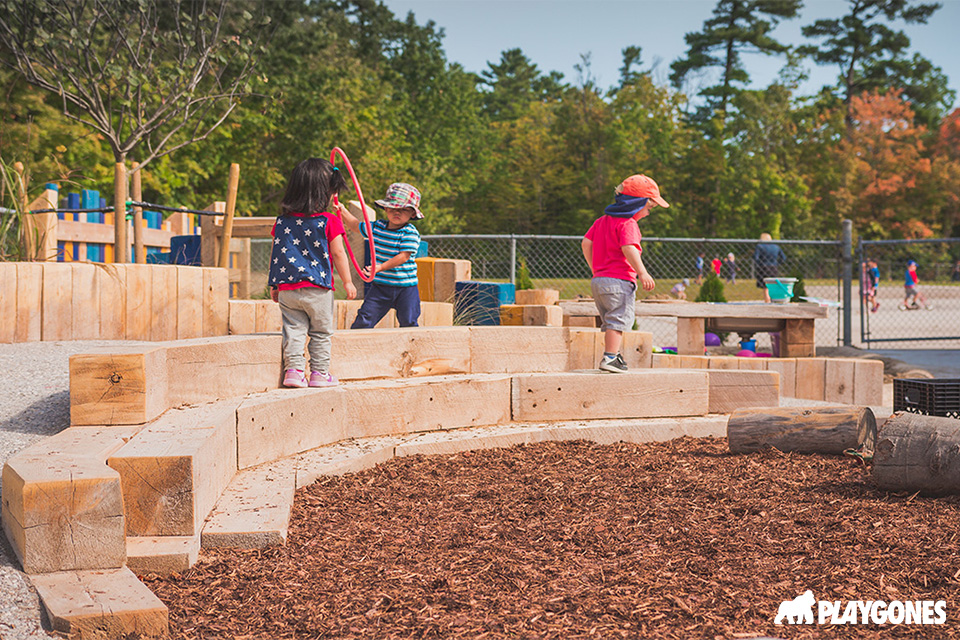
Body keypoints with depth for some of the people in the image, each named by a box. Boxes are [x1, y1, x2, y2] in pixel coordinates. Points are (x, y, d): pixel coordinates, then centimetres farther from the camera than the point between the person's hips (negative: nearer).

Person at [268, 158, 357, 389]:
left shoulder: (282, 221, 6)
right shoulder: (329, 222, -7)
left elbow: (275, 254, 10)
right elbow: (338, 254, -5)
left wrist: (274, 285, 19)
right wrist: (347, 282, 6)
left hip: (287, 289, 3)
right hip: (318, 287, -3)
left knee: (293, 330, 8)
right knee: (321, 332, 9)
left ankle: (293, 370, 0)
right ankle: (319, 373, 12)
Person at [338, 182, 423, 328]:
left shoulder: (410, 233, -12)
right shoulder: (377, 226, 4)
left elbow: (404, 256, -21)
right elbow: (356, 226, 23)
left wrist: (381, 267, -28)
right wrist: (343, 211, 13)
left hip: (405, 287, -4)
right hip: (380, 285, 4)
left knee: (408, 322, 4)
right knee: (365, 318, -2)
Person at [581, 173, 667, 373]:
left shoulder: (602, 220, 17)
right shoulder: (627, 224, -11)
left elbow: (585, 243, 17)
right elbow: (629, 248, -26)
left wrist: (595, 268, 24)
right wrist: (642, 273, -26)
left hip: (598, 280, 9)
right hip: (619, 280, -9)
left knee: (610, 320, 19)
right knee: (619, 318, -7)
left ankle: (613, 354, 26)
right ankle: (610, 357, -13)